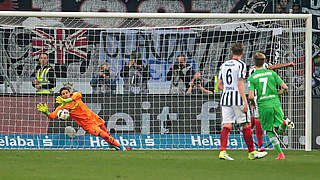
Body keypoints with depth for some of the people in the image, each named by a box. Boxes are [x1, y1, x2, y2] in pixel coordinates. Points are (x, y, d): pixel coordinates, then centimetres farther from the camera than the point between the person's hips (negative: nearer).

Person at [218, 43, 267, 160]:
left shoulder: (224, 65, 13)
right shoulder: (241, 65, -6)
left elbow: (219, 85, 14)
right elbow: (240, 83, -14)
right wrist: (245, 101, -15)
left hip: (225, 98, 6)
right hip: (237, 98, -5)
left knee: (227, 126, 1)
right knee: (246, 125, 4)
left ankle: (222, 151, -13)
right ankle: (251, 152, 10)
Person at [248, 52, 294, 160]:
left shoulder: (252, 78, -2)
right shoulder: (272, 73, 5)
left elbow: (251, 96, -11)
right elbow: (285, 87, 3)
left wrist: (252, 102, 12)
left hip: (263, 105, -2)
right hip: (275, 102, 2)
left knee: (270, 131, 10)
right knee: (279, 130, 13)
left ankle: (280, 154, 0)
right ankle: (285, 123, -22)